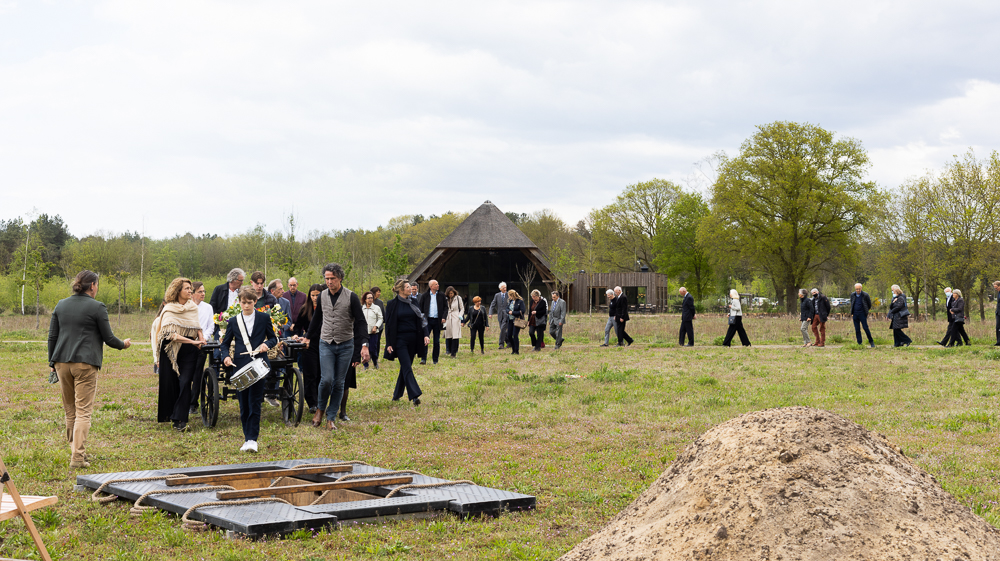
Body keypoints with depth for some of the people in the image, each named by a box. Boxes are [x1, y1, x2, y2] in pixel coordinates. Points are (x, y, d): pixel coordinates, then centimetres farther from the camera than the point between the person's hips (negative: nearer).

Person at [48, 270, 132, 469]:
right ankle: (77, 457, -10)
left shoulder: (61, 305, 10)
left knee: (70, 411, 16)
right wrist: (124, 344, 17)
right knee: (83, 411, -4)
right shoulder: (97, 307, -6)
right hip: (85, 363, -5)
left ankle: (75, 450, 25)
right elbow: (108, 338, -3)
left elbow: (52, 336, 12)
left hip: (62, 363, 5)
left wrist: (53, 362, 20)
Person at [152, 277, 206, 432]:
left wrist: (201, 338, 4)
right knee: (170, 383, 4)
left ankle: (180, 419, -9)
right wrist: (193, 342, -21)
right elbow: (171, 334, -16)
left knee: (185, 383, -9)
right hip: (171, 350, -2)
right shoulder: (169, 310, -6)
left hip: (190, 351, 2)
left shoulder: (193, 307, 9)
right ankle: (168, 414, 23)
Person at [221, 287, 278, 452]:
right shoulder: (233, 321, 10)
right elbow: (225, 343, 13)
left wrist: (267, 344, -10)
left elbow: (273, 338, 12)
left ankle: (252, 439, -10)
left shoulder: (264, 318, 6)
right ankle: (248, 436, 15)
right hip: (240, 366, 2)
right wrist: (226, 356, -6)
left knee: (254, 403, -10)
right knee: (243, 405, 5)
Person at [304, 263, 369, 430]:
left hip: (346, 345, -1)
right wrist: (309, 337, 25)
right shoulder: (322, 296, 4)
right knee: (326, 379, -14)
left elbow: (361, 322, -6)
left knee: (339, 383, 2)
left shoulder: (351, 297, -6)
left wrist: (364, 345, -15)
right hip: (326, 344, 1)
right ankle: (320, 408, 12)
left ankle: (331, 418, 12)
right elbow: (316, 319, 19)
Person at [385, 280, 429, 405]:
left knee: (405, 367, 10)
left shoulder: (412, 303, 10)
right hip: (400, 340, -5)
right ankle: (414, 396, -20)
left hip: (412, 339, 5)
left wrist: (425, 334, -5)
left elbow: (421, 319, 9)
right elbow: (388, 324, -4)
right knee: (407, 368, -12)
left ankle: (397, 394, 22)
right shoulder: (392, 304, -4)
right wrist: (389, 343, -7)